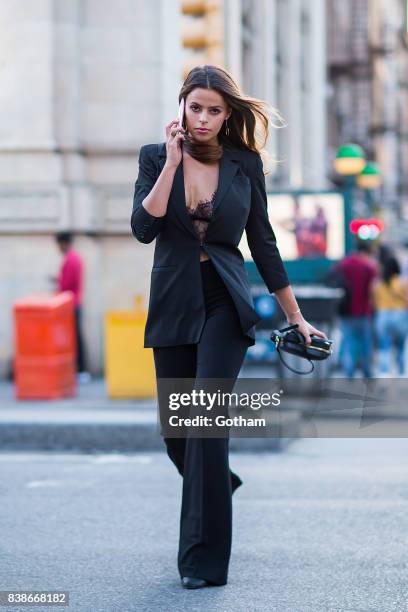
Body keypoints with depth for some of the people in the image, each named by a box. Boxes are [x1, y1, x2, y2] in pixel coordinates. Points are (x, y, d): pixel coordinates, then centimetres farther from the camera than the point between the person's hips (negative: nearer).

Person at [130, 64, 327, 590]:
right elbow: (144, 228, -14)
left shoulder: (245, 163, 2)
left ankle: (205, 559, -10)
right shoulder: (155, 157, 1)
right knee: (175, 429, 8)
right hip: (173, 304, 2)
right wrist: (173, 162, -17)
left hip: (225, 304, -2)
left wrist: (295, 316, 9)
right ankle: (219, 484, 42)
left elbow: (262, 242, 8)